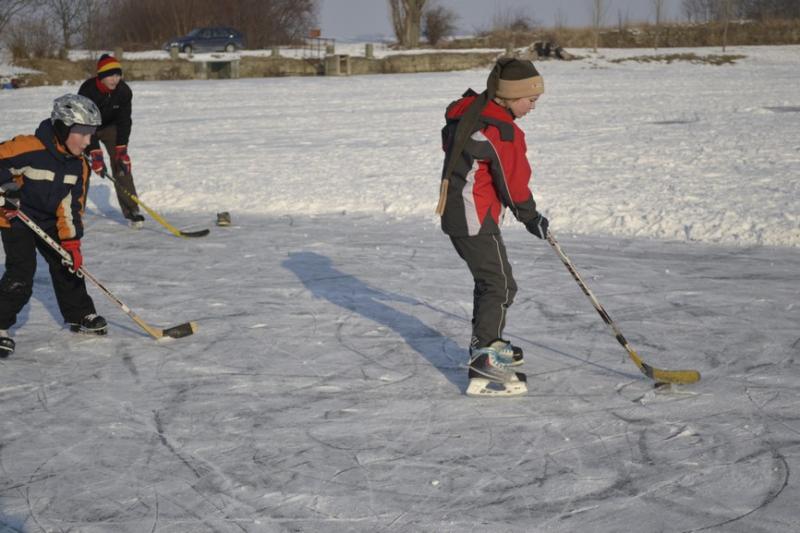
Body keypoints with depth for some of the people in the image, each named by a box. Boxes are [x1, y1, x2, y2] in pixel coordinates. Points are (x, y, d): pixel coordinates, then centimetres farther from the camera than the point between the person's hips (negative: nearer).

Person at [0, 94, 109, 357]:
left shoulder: (79, 164, -6)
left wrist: (72, 242, -7)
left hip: (50, 222, 7)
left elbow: (72, 205, -3)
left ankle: (80, 315, 26)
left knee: (67, 265, 9)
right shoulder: (29, 148, -29)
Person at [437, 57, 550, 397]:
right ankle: (483, 369, -13)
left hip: (456, 211, 10)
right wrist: (531, 218, 2)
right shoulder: (502, 132, -22)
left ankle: (486, 345, 39)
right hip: (475, 219, -10)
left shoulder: (469, 110, 6)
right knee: (500, 286, -9)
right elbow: (515, 183, -15)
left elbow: (448, 142, 22)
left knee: (489, 278, 23)